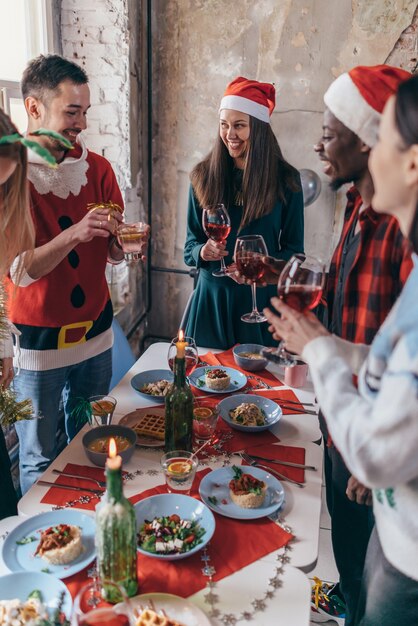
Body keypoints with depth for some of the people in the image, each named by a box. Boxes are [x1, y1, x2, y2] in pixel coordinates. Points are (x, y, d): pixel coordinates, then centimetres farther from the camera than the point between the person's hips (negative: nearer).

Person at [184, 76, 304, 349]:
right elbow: (191, 242, 6)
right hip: (212, 296, 2)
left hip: (262, 299, -1)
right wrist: (202, 252, -16)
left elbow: (293, 249, -1)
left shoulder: (285, 179, -3)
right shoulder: (204, 176, 1)